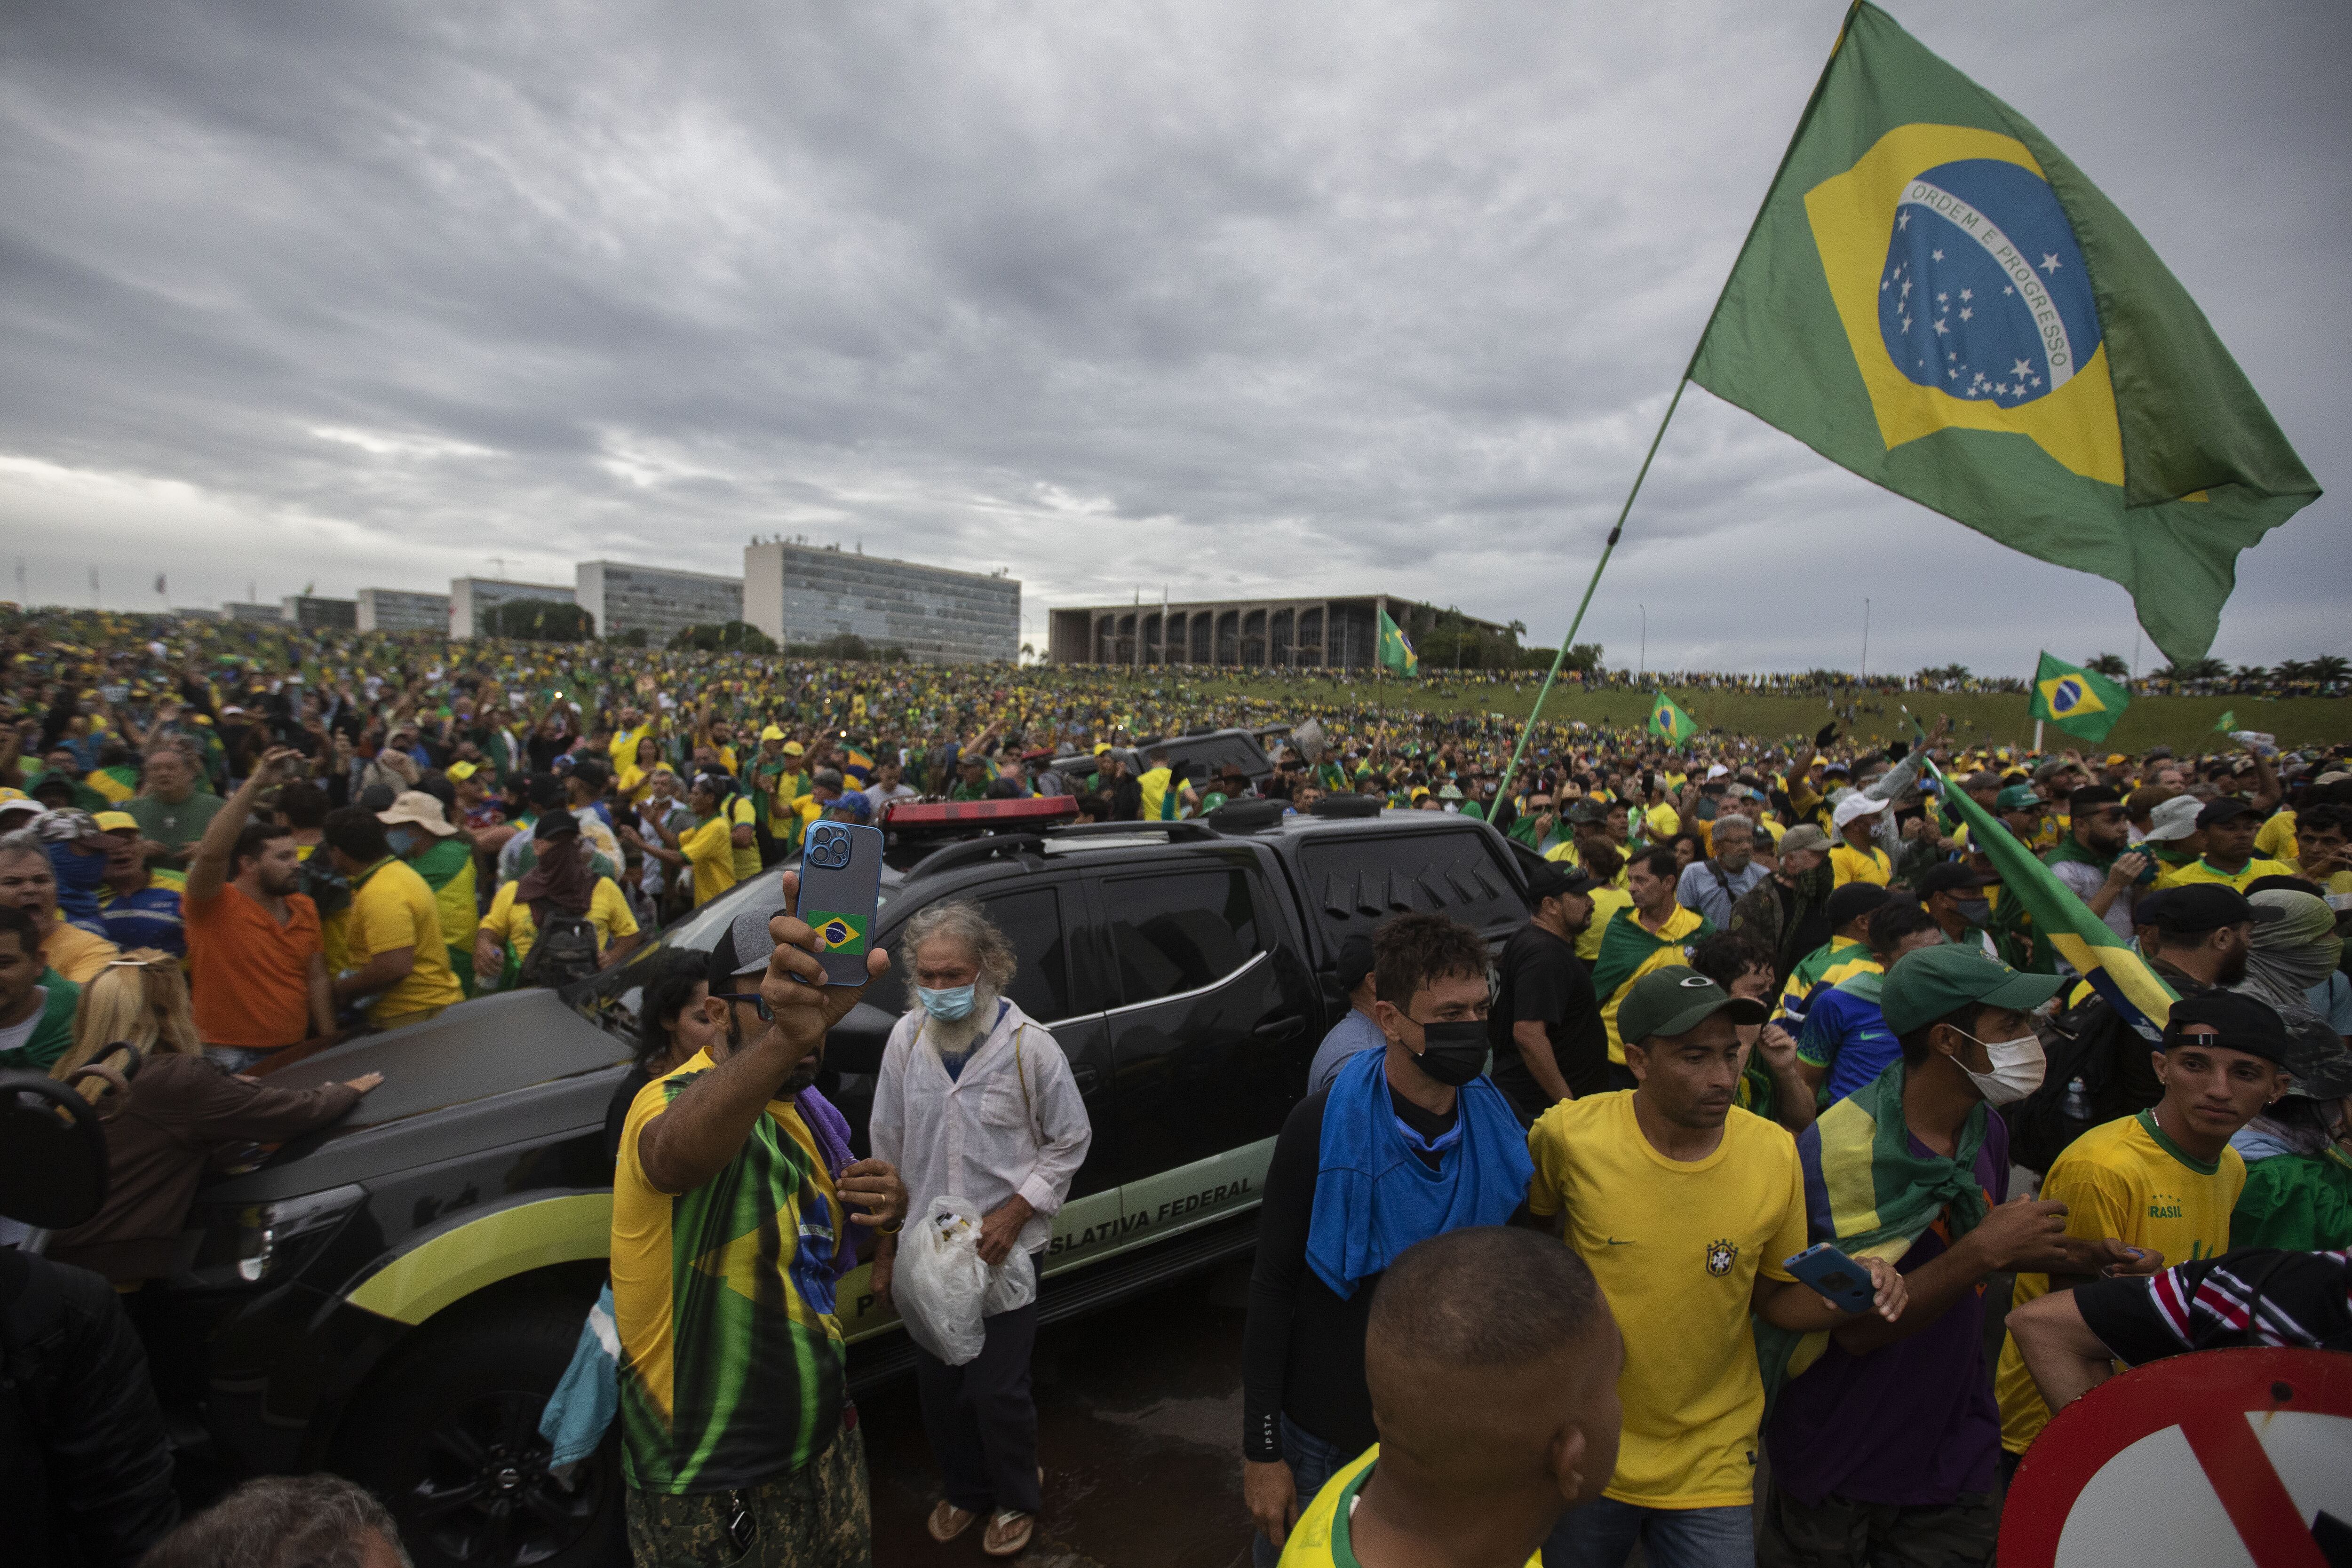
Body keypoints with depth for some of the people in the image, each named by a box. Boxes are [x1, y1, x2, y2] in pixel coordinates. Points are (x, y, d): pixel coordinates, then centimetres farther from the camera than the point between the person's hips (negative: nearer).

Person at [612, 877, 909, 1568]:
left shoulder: (808, 1111, 0)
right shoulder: (676, 1099, -24)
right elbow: (676, 1149, -49)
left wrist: (886, 1208, -11)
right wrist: (786, 1037, -68)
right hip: (713, 1491, -6)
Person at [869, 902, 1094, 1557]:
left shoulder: (1030, 1045, -18)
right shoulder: (906, 1038, -7)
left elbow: (1071, 1140, -6)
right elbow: (888, 1147, 3)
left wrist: (1013, 1214, -15)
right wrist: (886, 1249, 7)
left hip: (1007, 1250, -3)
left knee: (997, 1390, 6)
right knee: (937, 1385, 17)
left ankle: (1015, 1502, 36)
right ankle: (964, 1490, 45)